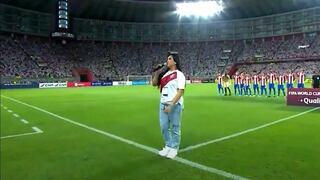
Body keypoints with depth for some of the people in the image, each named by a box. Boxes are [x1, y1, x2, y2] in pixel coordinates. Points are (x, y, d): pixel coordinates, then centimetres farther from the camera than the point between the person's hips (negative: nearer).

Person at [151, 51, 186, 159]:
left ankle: (174, 148, 25)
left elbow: (180, 91, -17)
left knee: (175, 128, 8)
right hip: (163, 104, 6)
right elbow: (154, 84, 15)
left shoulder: (179, 75, -10)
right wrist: (156, 74, -2)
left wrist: (171, 105, -24)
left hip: (175, 105, -6)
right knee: (163, 127, 13)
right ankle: (168, 146, 32)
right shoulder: (164, 73, 10)